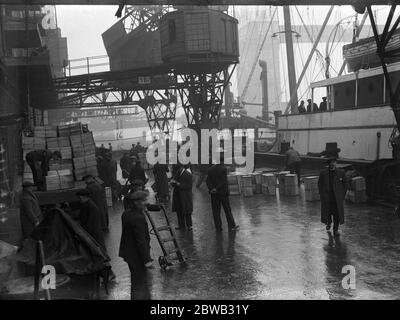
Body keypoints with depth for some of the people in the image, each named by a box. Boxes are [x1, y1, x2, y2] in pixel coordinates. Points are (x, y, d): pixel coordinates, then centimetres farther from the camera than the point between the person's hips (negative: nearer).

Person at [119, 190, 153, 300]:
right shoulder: (138, 218, -27)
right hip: (137, 255, -9)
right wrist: (147, 259, -20)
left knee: (135, 281, 25)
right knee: (140, 284, 3)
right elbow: (141, 241, -25)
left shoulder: (126, 214, 2)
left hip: (129, 253, 9)